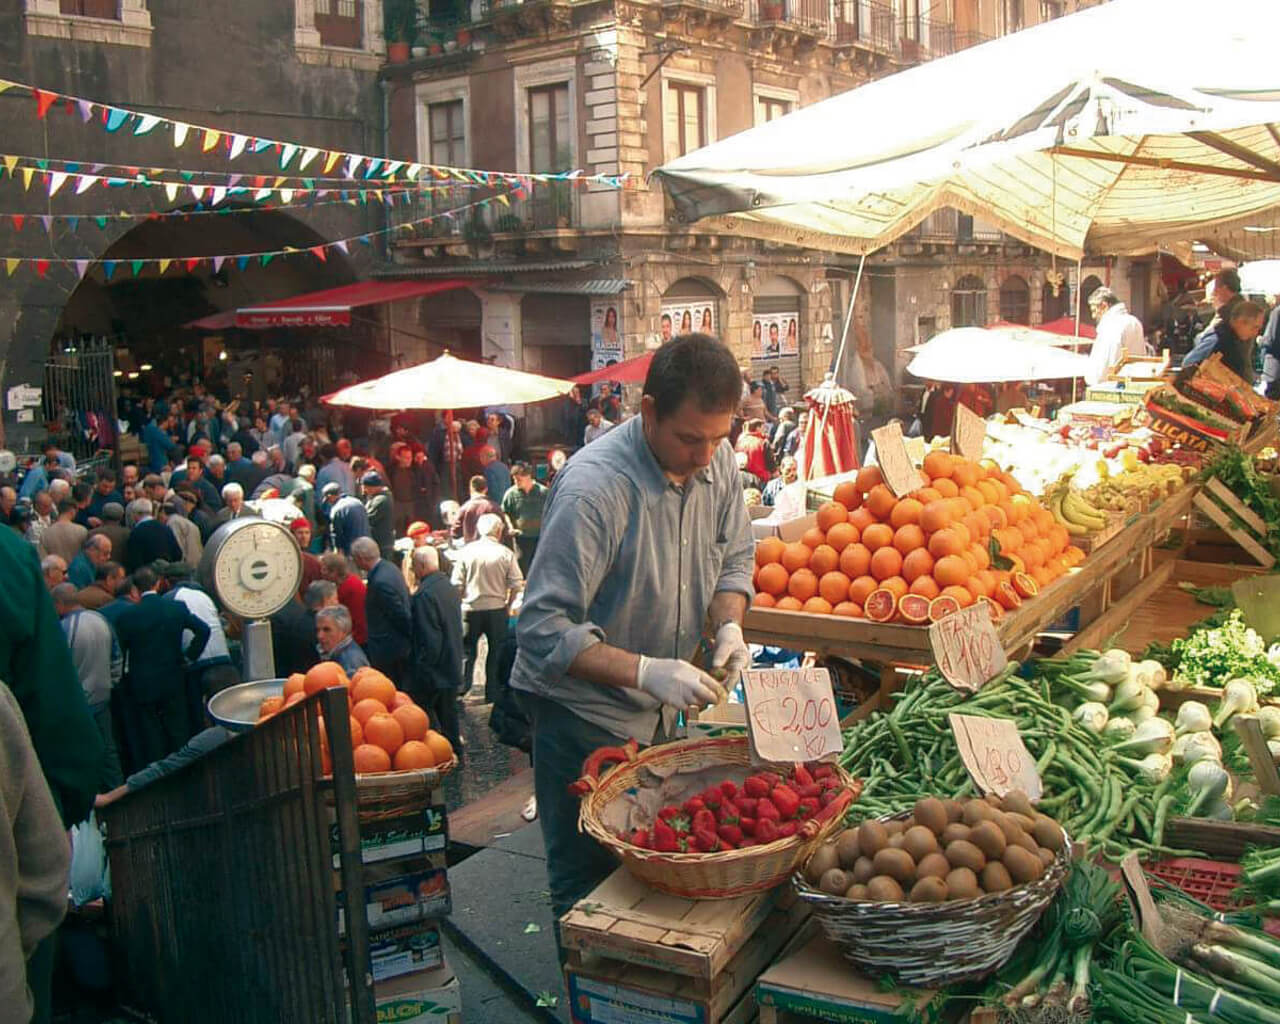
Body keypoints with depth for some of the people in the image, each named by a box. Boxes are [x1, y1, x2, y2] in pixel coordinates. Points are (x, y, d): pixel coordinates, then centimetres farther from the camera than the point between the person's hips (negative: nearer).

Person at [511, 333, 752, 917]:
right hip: (585, 713, -6)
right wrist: (646, 672, -35)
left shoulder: (717, 460, -5)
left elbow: (734, 558, 11)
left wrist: (728, 625, -8)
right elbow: (543, 629, -28)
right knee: (590, 893, 5)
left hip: (660, 713, 7)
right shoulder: (595, 488, -28)